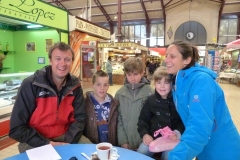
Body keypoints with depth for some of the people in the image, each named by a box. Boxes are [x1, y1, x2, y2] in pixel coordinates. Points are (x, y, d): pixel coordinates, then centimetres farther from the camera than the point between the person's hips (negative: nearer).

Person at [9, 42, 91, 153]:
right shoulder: (30, 85, -16)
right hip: (35, 143, -3)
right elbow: (17, 128, -13)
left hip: (65, 136, 3)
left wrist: (68, 141, -15)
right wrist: (47, 144, -17)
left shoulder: (75, 86, -6)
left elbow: (79, 118, -1)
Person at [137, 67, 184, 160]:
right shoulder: (150, 100, 3)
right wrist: (145, 134, -7)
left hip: (172, 139, -2)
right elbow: (143, 119, 7)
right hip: (153, 137, 3)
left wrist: (177, 133, -19)